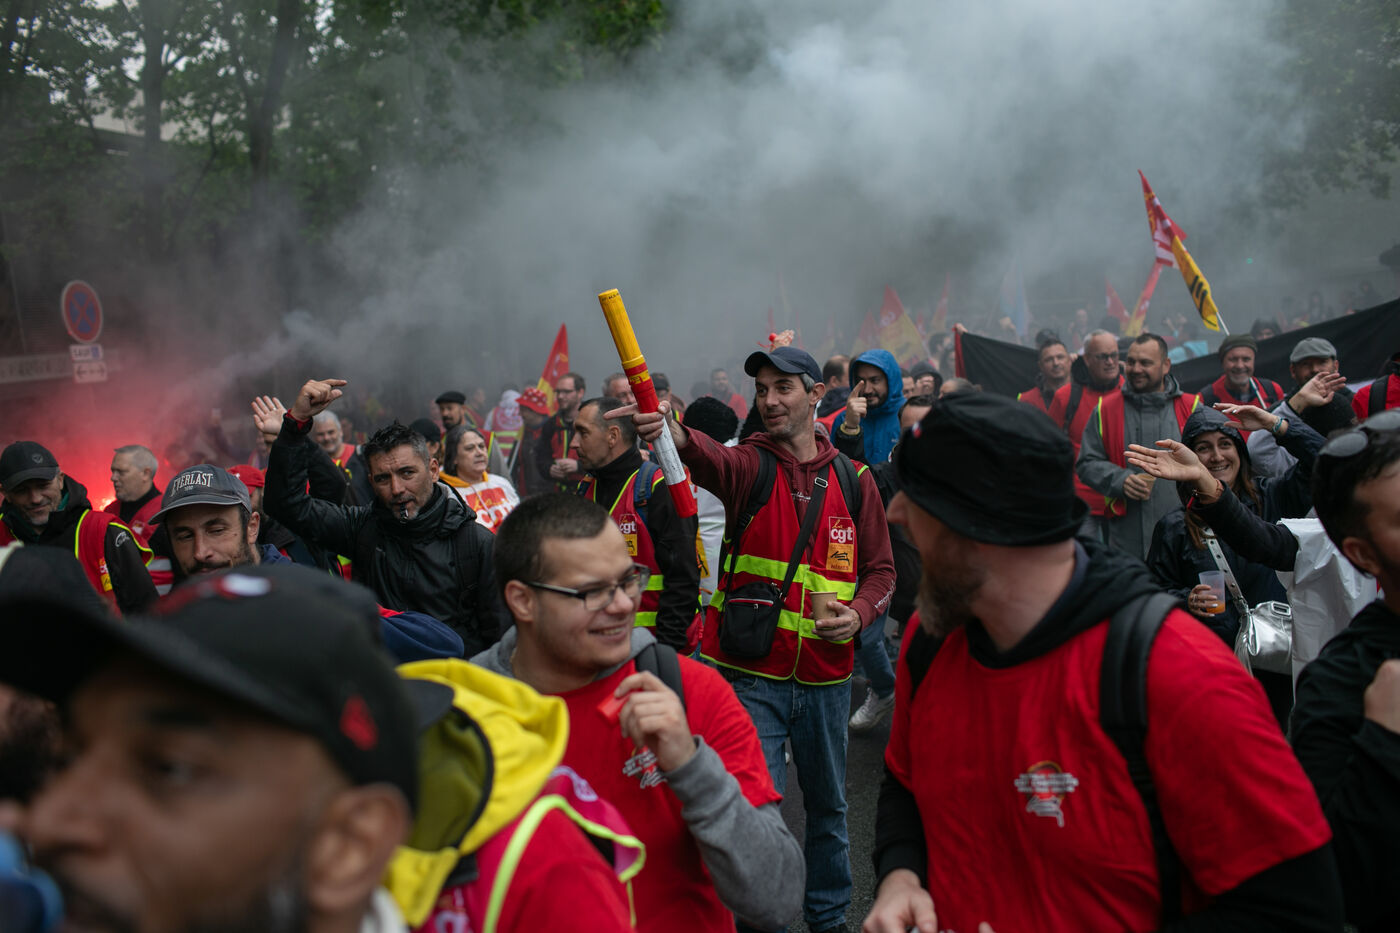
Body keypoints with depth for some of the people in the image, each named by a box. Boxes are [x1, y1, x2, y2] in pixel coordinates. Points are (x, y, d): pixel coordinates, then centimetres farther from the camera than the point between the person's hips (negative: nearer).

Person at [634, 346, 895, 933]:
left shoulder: (853, 480, 4)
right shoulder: (750, 465, -4)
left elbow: (880, 570, 9)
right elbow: (715, 463, -29)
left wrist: (859, 612, -13)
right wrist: (678, 437, -52)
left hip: (826, 677, 3)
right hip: (750, 674, -3)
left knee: (828, 807, 19)